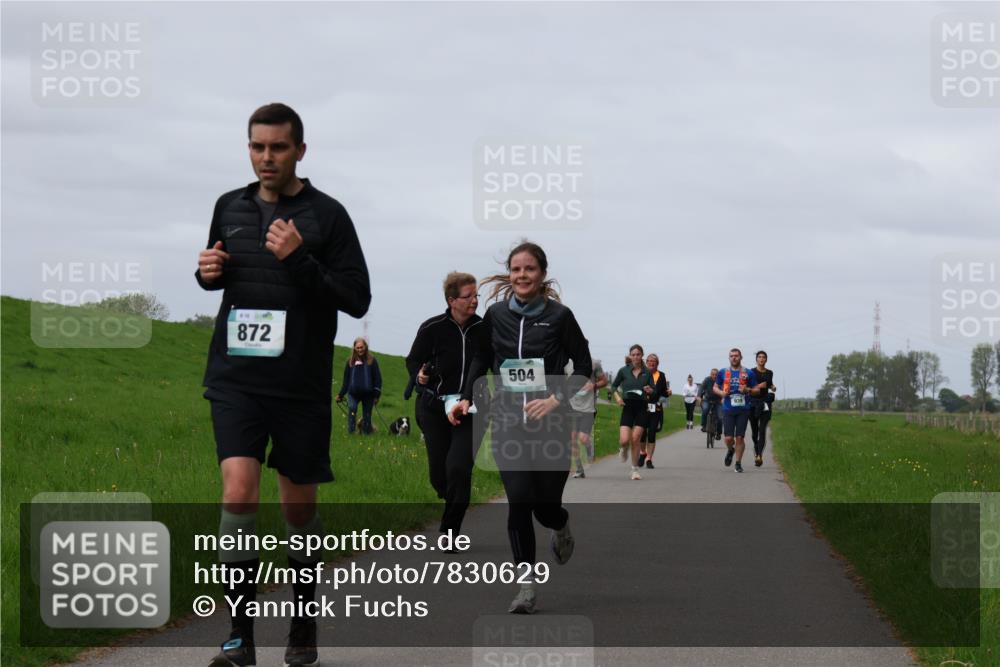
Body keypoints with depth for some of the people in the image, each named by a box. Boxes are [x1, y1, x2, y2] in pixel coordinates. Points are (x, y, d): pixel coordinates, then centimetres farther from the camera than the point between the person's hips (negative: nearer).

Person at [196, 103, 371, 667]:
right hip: (236, 380, 2)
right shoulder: (230, 208, 9)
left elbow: (357, 299, -6)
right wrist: (209, 274, 0)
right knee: (239, 491, -14)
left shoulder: (326, 215, -3)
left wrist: (299, 261, -19)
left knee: (300, 505, 8)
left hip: (301, 386, -2)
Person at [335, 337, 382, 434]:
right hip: (353, 393, 1)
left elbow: (377, 378, 2)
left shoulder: (372, 361, 2)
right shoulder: (350, 362, 8)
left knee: (367, 416, 1)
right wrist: (340, 394, 11)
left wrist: (377, 395, -4)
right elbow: (346, 380, 14)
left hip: (368, 393, -1)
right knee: (351, 407, -25)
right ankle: (350, 431, -25)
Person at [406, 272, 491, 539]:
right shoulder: (432, 328, -7)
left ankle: (449, 532, -1)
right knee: (439, 474, 3)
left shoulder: (483, 329, -3)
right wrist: (419, 375, -15)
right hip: (434, 407, 0)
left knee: (458, 468, -16)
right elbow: (413, 359, 5)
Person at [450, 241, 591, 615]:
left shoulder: (559, 316, -4)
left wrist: (556, 398, -13)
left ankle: (561, 526, 41)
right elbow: (481, 360, 16)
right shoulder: (496, 314, 4)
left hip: (550, 424, -1)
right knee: (518, 502, -11)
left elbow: (583, 367, 1)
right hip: (508, 421, 1)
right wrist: (466, 398, 3)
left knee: (546, 504, 2)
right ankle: (526, 587, -5)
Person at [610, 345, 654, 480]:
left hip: (641, 408, 1)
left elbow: (653, 391, 7)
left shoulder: (647, 372, 3)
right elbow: (614, 386, 12)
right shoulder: (624, 371, 1)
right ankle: (623, 449, 25)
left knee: (635, 440, -3)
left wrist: (650, 391, -16)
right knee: (624, 440, -12)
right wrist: (617, 397, -5)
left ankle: (635, 470, 9)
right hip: (627, 407, 0)